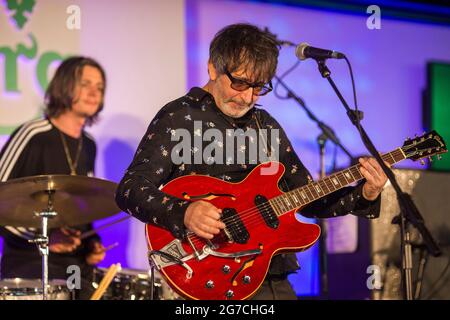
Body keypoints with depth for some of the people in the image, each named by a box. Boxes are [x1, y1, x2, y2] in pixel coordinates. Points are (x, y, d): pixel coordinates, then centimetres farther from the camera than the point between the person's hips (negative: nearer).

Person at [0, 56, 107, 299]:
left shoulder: (88, 146, 15)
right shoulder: (33, 135, -9)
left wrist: (91, 242, 8)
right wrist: (42, 236, -20)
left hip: (78, 267, 7)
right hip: (29, 265, -7)